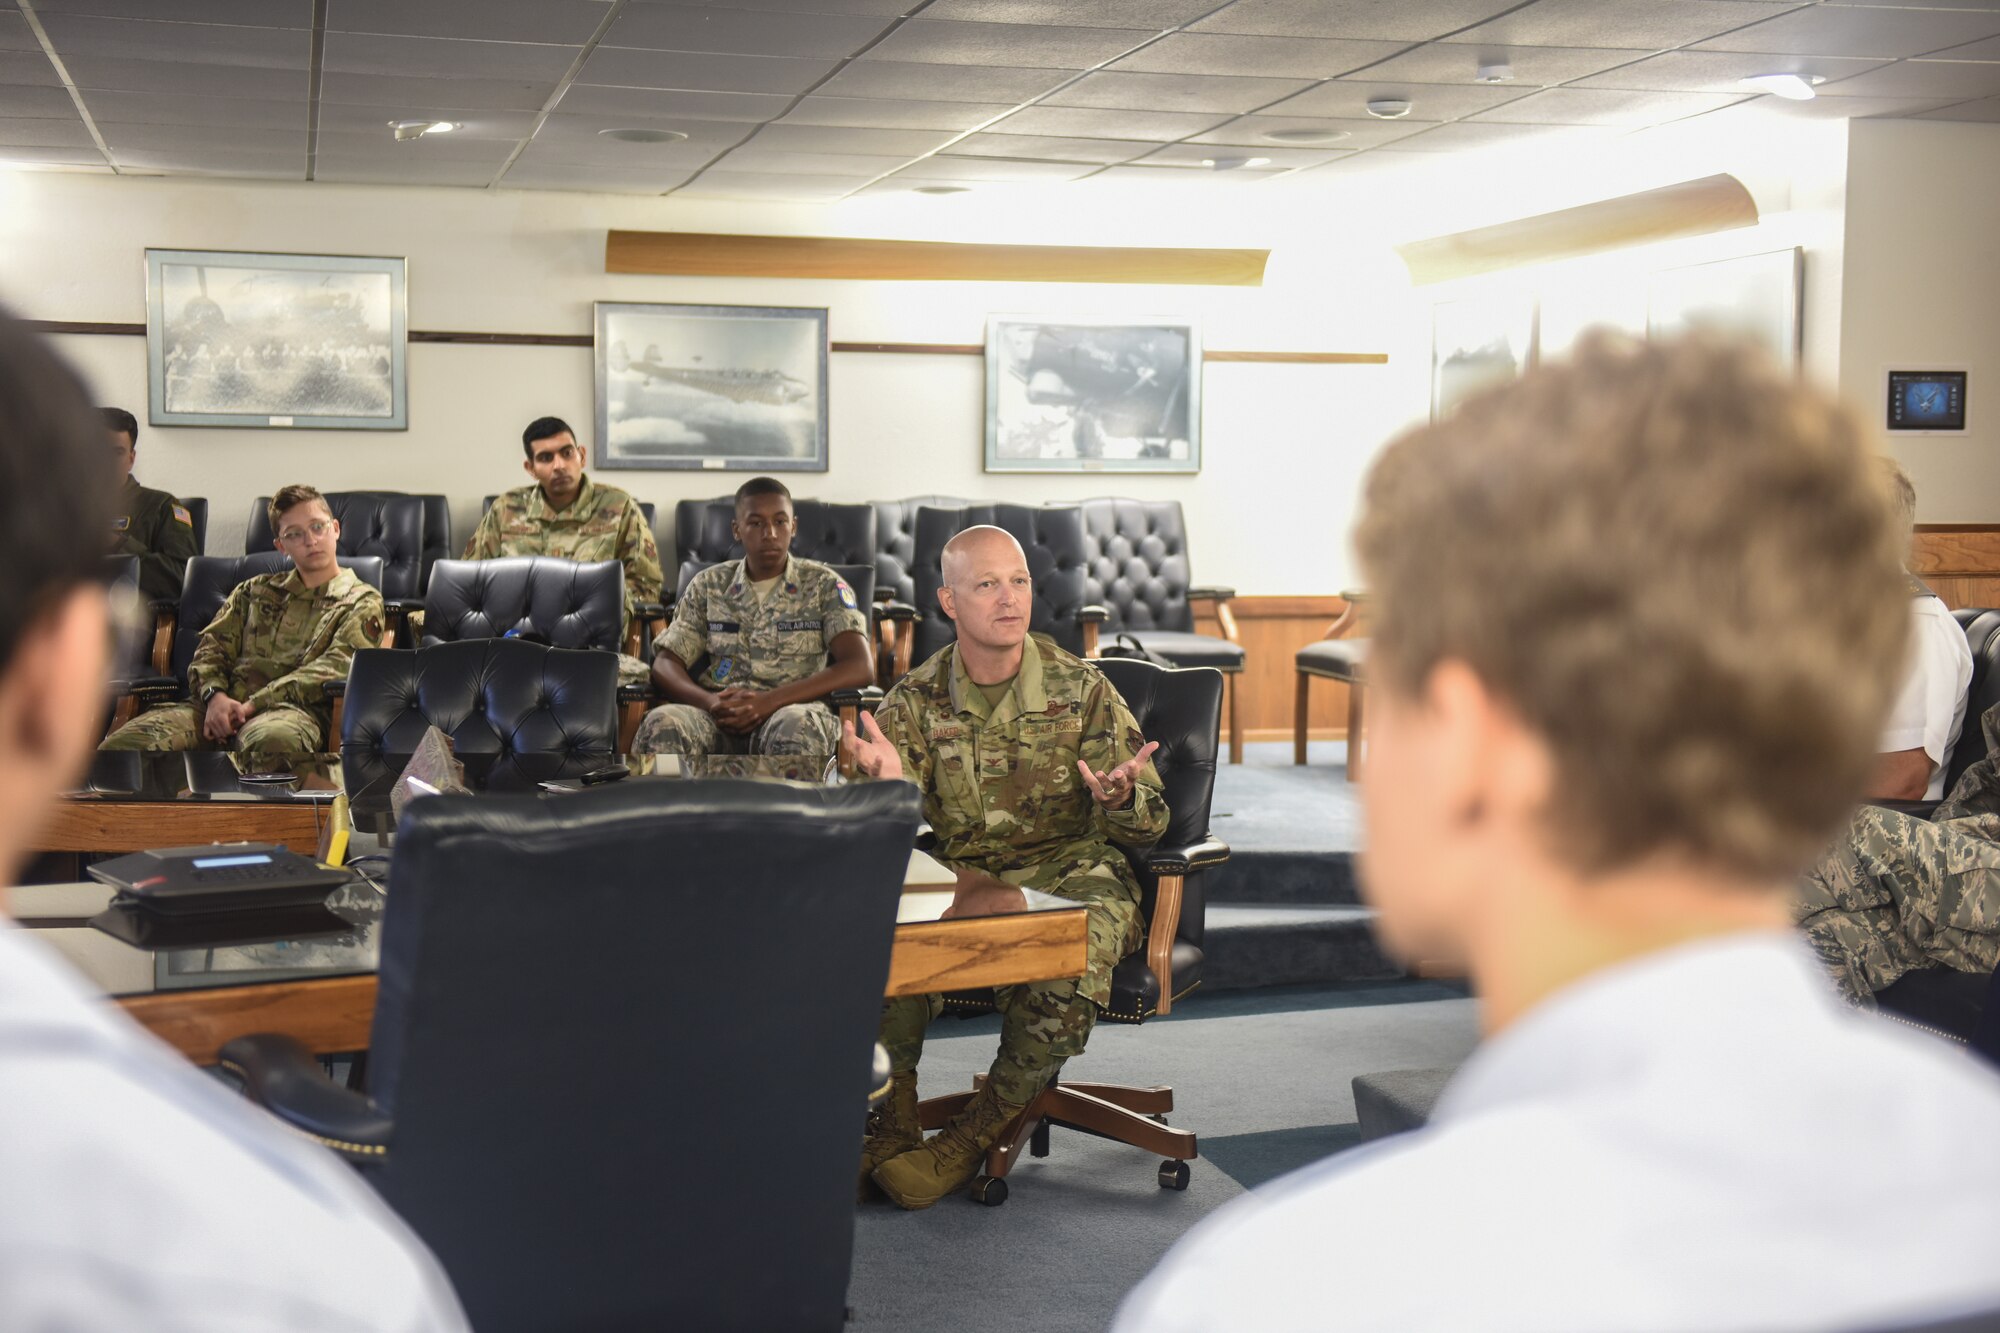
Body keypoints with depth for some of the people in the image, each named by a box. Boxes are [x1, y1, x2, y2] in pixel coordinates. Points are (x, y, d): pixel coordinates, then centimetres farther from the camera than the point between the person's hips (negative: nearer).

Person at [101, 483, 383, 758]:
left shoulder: (362, 602, 15)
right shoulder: (254, 590, 30)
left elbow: (334, 667, -1)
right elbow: (212, 646, 20)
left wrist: (252, 705, -11)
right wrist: (214, 695, -6)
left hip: (291, 708, -4)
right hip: (222, 704, 4)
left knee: (273, 738, -45)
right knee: (122, 743, -26)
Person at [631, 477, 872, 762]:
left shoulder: (823, 585, 10)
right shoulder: (709, 585, 18)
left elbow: (861, 668, -5)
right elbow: (665, 663, 11)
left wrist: (770, 701, -16)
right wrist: (709, 702, -13)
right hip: (720, 722, 2)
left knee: (797, 727, -41)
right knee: (663, 724, -34)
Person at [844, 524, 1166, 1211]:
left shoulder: (1081, 689, -1)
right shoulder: (917, 701, 3)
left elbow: (1148, 825, -1)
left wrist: (1116, 798, -26)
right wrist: (890, 786, -26)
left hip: (1070, 874, -1)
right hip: (958, 876, 2)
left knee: (1069, 964, -35)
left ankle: (971, 1137, -14)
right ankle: (892, 1125, -10)